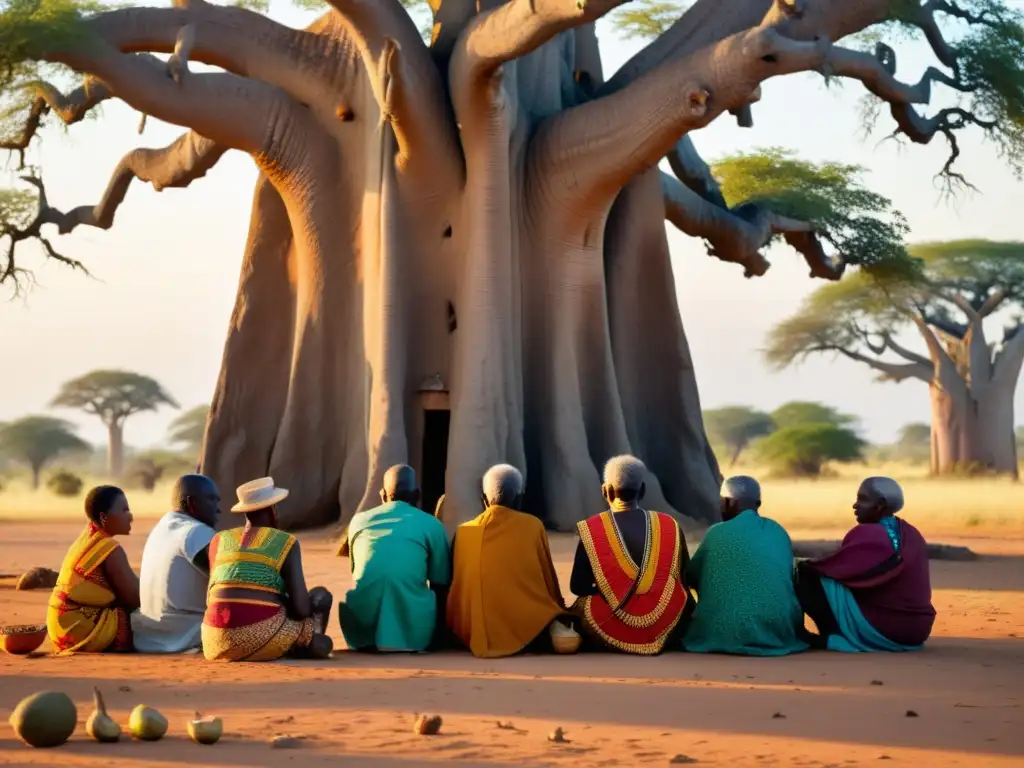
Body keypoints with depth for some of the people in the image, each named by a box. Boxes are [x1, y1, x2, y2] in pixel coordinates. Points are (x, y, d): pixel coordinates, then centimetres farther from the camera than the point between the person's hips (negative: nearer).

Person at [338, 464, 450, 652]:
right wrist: (437, 633, 27)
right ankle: (406, 641, 9)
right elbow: (441, 587, 11)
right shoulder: (431, 524, 6)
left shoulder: (359, 520, 14)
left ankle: (369, 641, 13)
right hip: (412, 632, -2)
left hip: (362, 630, 2)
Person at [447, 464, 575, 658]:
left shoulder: (464, 532, 4)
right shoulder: (533, 526, 0)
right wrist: (559, 612, 24)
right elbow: (548, 578, 9)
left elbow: (455, 586, 11)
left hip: (474, 634, 2)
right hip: (525, 628, -2)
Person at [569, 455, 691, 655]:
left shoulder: (591, 529, -5)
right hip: (665, 628, 1)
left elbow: (578, 587, 1)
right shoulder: (670, 526, 1)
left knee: (580, 605, 27)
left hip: (611, 630, -1)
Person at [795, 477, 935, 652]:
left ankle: (837, 636, 0)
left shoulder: (867, 534, -15)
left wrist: (809, 565, 12)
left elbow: (836, 566, -8)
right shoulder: (912, 534, 9)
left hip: (880, 629, -8)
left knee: (808, 574, -4)